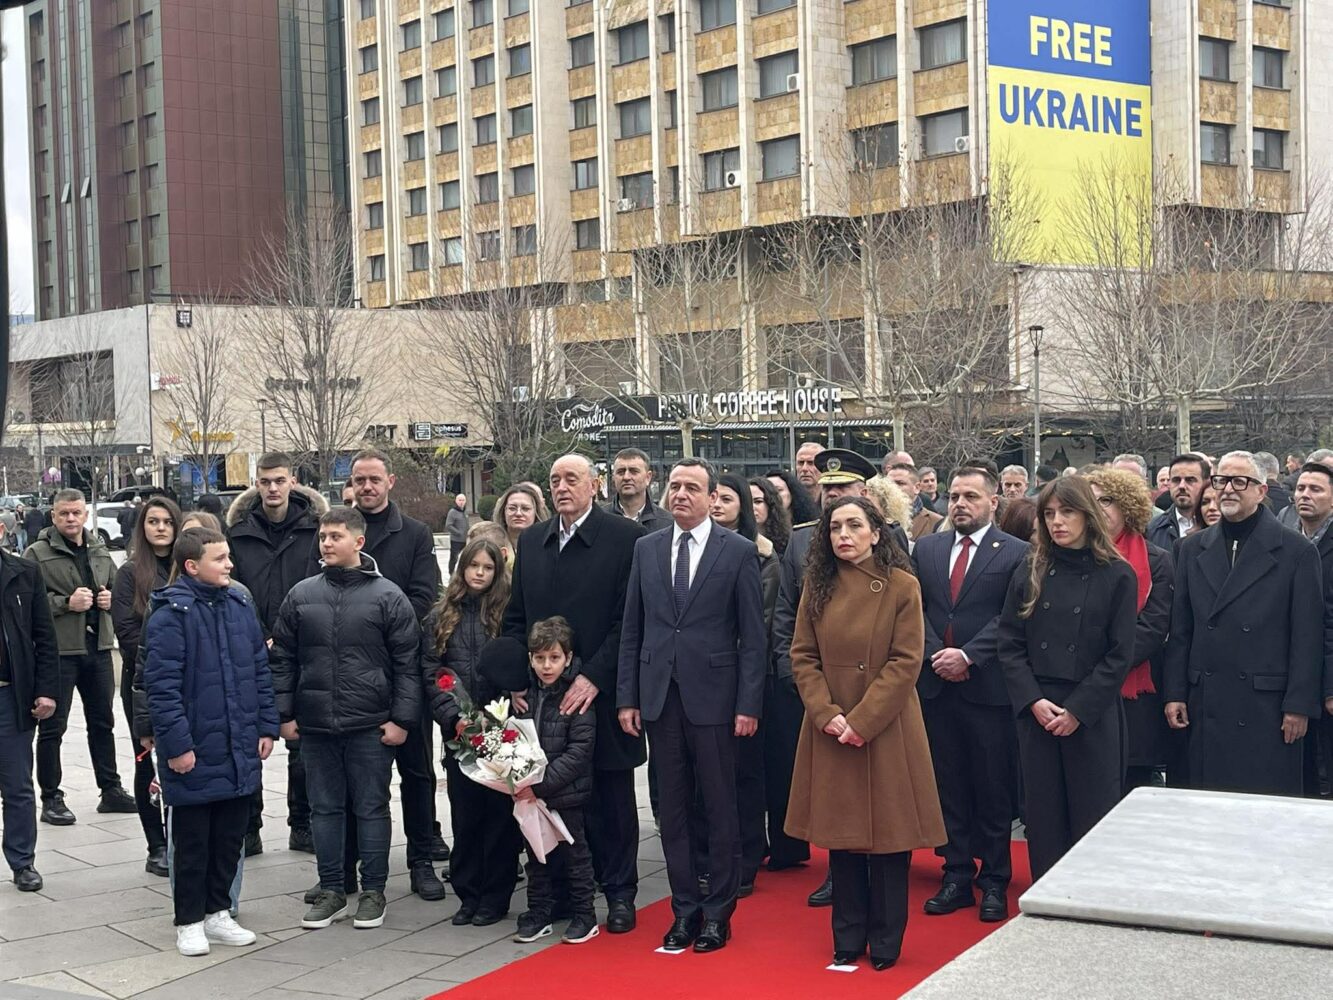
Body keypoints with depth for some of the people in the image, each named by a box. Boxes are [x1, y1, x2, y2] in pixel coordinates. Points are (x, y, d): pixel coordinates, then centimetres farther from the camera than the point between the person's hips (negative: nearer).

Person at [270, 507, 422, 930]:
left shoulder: (388, 596, -3)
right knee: (325, 808, 10)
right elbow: (283, 660, 10)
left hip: (371, 726, -3)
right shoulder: (301, 596, 6)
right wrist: (284, 714, 4)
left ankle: (373, 891, 16)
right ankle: (332, 890, 21)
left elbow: (407, 664, -2)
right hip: (315, 724, 3)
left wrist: (402, 718, -7)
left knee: (371, 807, 5)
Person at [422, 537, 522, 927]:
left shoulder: (509, 613, 2)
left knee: (500, 810, 0)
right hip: (458, 731, 2)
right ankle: (468, 895, 15)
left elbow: (520, 668, -3)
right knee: (465, 813, 6)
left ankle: (496, 896, 9)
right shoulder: (441, 617, 9)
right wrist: (454, 716, -9)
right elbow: (431, 672, 4)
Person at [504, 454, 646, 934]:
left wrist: (594, 677, -16)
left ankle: (619, 894, 18)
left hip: (601, 692, -4)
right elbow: (515, 617, 15)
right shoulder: (531, 541, 11)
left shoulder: (626, 537, -6)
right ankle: (561, 892, 19)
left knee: (611, 799, 6)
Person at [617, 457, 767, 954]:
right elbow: (632, 629, 10)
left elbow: (753, 635, -3)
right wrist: (627, 697, 5)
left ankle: (718, 912, 16)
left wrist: (748, 704, -8)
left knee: (720, 809, 4)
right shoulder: (646, 548, 9)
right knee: (672, 809, 9)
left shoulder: (739, 551, -2)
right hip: (660, 697, 3)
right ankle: (685, 908, 19)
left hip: (713, 697, -3)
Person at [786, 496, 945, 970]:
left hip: (885, 728, -3)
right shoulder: (817, 585, 5)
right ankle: (848, 939, 21)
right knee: (842, 832, 9)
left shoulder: (902, 587, -5)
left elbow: (906, 661, -9)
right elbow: (803, 655, 4)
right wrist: (827, 714, -11)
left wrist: (862, 719, -16)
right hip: (831, 729, 3)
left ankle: (885, 942, 16)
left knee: (888, 831, 3)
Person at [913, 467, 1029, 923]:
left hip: (988, 688, -4)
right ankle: (957, 876, 19)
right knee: (948, 787, 10)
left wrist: (968, 656, -16)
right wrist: (936, 655, -7)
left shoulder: (1016, 554, -2)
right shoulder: (926, 549, 12)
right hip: (936, 686, 4)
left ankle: (994, 882, 13)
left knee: (993, 791, 4)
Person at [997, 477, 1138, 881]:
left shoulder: (1116, 575, -2)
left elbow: (1119, 655, -5)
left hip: (1092, 715, -3)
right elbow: (1010, 645, 4)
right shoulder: (1029, 574, 7)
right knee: (1043, 817, 7)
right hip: (1036, 712, 3)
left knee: (1092, 817, 2)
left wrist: (1078, 709, -12)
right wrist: (1033, 701, -9)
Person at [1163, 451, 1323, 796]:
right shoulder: (1192, 549, 11)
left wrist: (1299, 706, -7)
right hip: (1206, 707, 3)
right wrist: (1174, 694, 6)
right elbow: (1180, 630, 11)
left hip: (1267, 707, -3)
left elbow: (1307, 638, -3)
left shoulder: (1297, 552, 0)